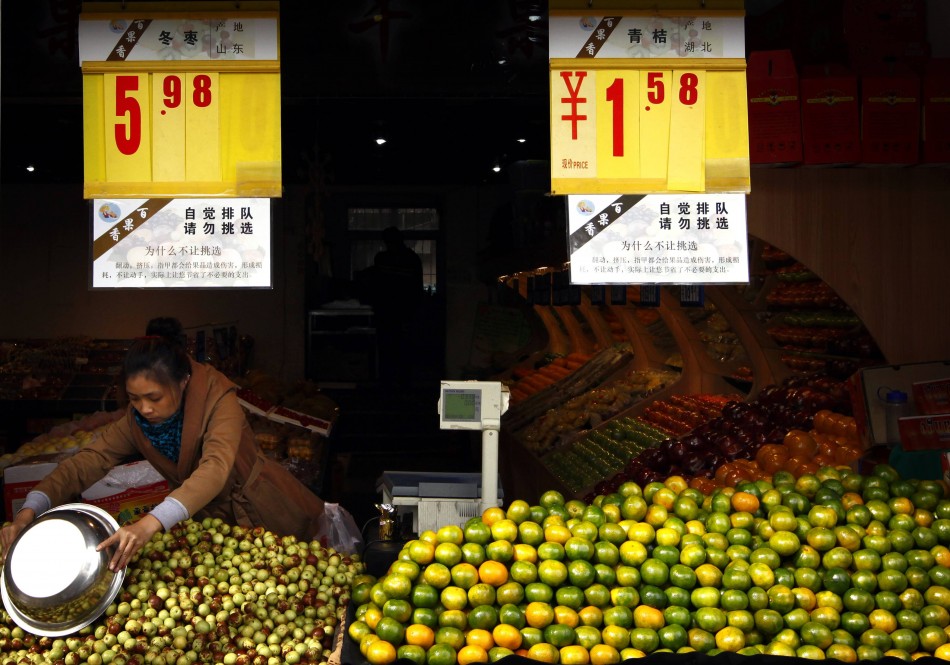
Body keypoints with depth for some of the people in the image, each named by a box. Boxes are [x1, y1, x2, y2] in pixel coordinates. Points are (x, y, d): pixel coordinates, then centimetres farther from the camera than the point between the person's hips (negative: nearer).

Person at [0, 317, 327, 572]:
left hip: (269, 511, -4)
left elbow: (216, 468, -44)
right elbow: (86, 462, -19)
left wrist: (150, 524, -58)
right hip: (215, 520, 4)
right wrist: (28, 512, -37)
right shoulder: (135, 422, -12)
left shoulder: (218, 397, -29)